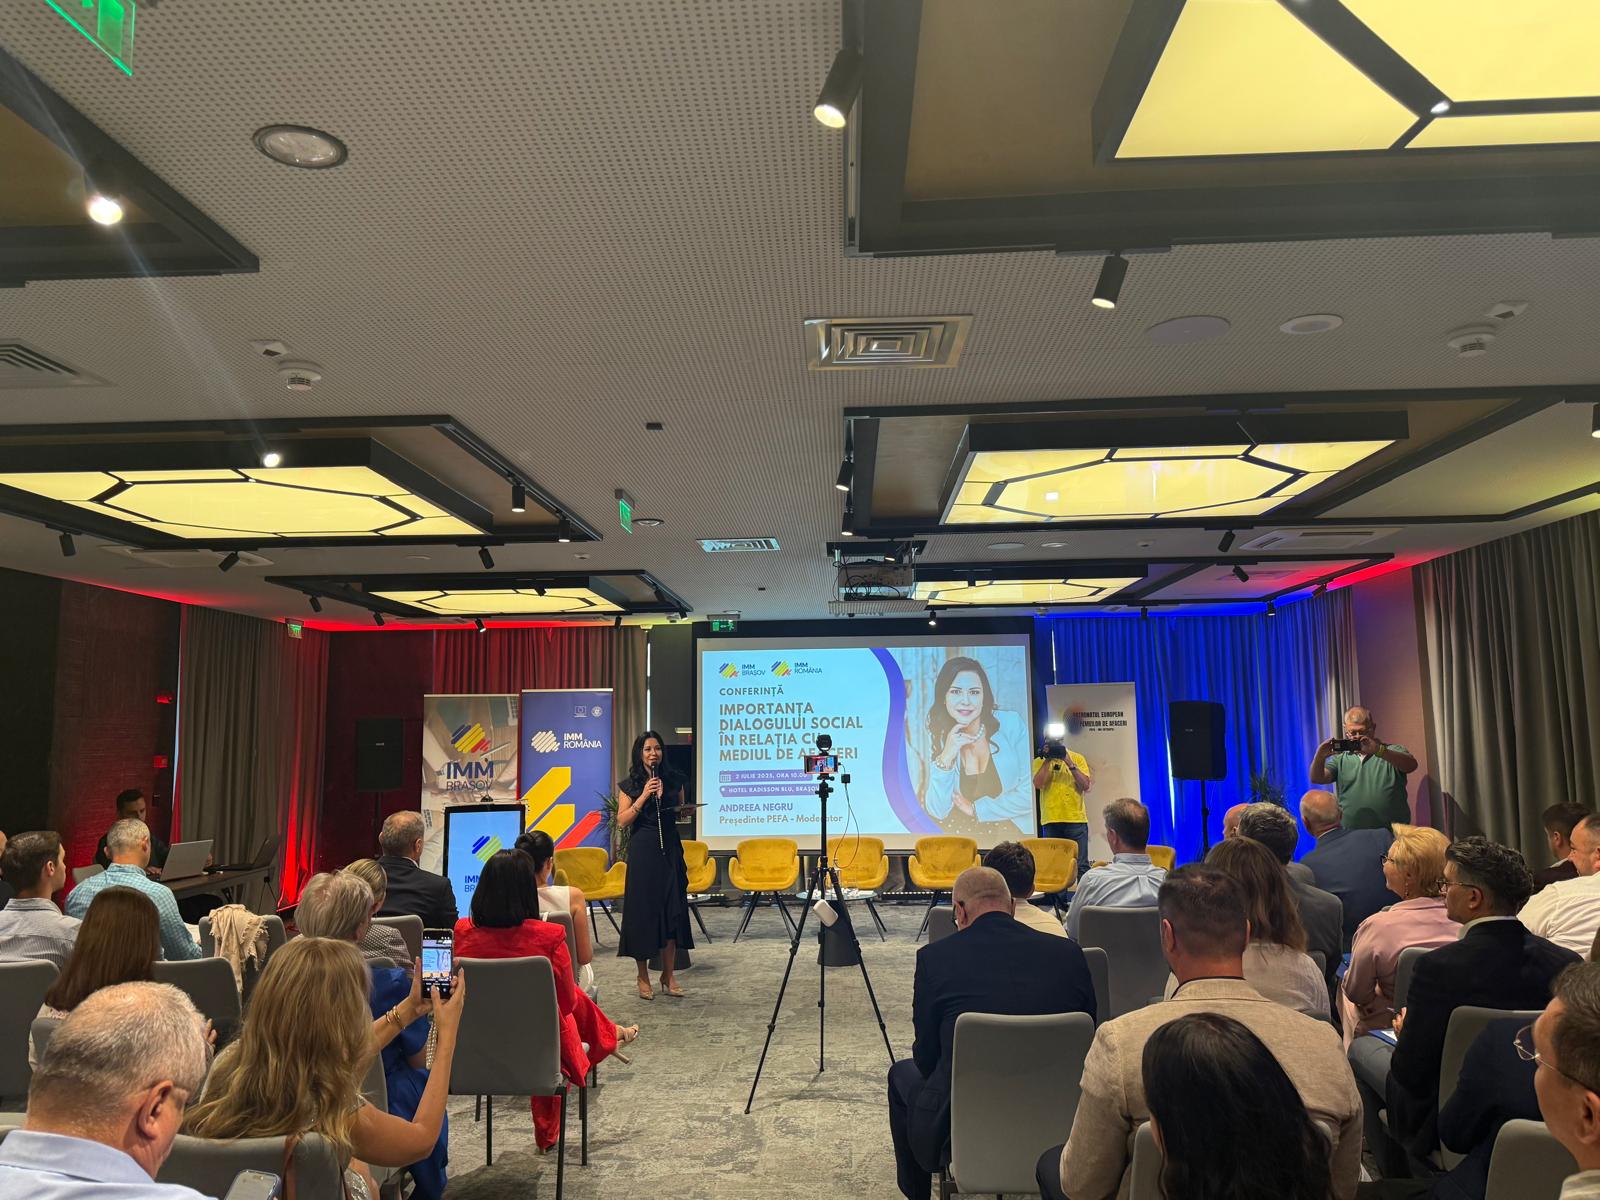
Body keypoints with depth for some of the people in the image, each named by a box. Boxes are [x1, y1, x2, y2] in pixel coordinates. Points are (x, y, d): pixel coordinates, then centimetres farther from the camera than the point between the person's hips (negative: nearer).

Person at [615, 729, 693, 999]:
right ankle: (643, 978, 12)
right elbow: (622, 820, -5)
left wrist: (665, 798, -3)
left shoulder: (674, 780, 8)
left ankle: (668, 976, 14)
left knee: (672, 911, 3)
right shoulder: (631, 784, 1)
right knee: (643, 910, 0)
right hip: (642, 852, -2)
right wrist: (644, 796, -15)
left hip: (670, 849, 3)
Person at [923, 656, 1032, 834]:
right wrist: (946, 758, -20)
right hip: (963, 829, 2)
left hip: (1015, 828, -2)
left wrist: (976, 808, -5)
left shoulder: (1011, 723, -10)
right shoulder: (939, 736, -2)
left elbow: (1030, 794, -11)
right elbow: (937, 812, -8)